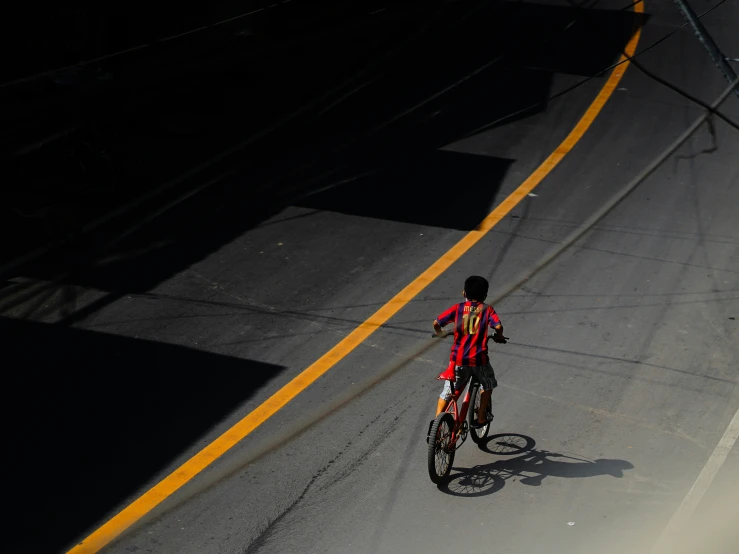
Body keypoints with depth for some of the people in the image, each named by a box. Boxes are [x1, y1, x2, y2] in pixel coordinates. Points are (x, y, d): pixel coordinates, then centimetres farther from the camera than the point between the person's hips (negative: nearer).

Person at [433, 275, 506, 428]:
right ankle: (481, 417, 27)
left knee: (446, 393, 15)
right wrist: (499, 336, 10)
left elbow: (436, 323, -1)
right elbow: (498, 326, -14)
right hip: (479, 359, -1)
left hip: (458, 359, 1)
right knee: (487, 385, 28)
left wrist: (440, 333, 21)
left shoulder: (457, 308, 4)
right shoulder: (487, 310, 1)